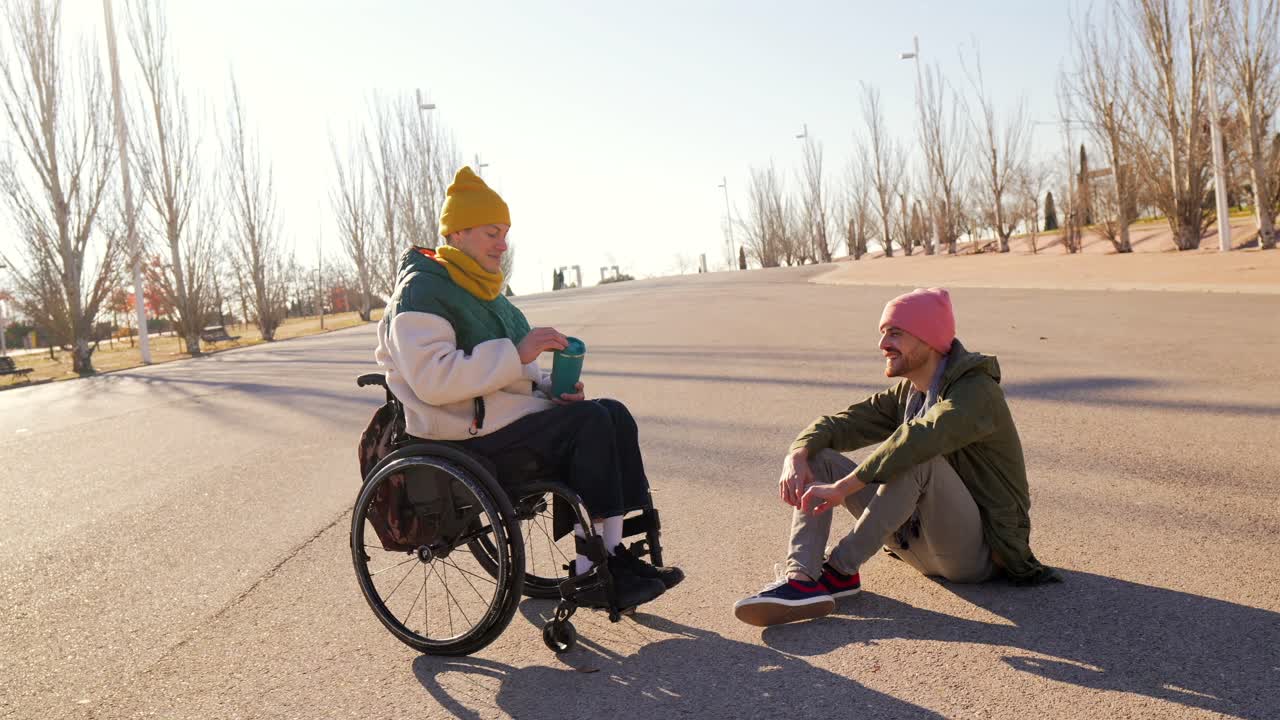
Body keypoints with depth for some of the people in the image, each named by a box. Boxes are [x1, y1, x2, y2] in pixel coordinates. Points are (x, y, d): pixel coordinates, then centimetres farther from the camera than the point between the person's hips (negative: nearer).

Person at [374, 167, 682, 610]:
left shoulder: (482, 290, 19)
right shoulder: (421, 291, -11)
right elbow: (431, 380, -25)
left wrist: (552, 385, 3)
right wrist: (515, 354, -26)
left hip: (509, 415, 9)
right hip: (468, 436, -9)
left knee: (614, 414, -6)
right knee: (590, 422, -23)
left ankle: (617, 555, -8)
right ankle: (590, 575, -16)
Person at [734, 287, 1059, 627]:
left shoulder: (976, 391, -18)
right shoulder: (906, 393, 8)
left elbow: (921, 437, -37)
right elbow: (840, 423, 2)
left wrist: (843, 488, -37)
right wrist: (797, 455, -20)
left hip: (980, 552, -8)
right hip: (924, 542, 8)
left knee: (919, 458, -36)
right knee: (817, 458, -5)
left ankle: (841, 569, -25)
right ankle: (800, 579, -26)